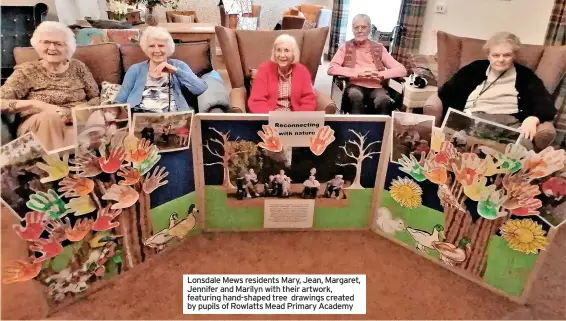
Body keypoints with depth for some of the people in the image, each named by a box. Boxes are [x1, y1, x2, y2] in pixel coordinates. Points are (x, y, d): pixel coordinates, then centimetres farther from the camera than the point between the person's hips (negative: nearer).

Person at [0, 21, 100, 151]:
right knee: (49, 117, -35)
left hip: (78, 124, 1)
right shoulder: (27, 71, 4)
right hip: (37, 127, 0)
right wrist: (35, 104, -19)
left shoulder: (78, 67, 10)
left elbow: (97, 98, 9)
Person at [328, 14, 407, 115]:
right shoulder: (346, 47, 10)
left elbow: (402, 70, 5)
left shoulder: (379, 48, 12)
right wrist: (358, 73, -14)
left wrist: (379, 74, -13)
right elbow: (331, 68, -6)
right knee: (356, 95, -36)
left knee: (384, 100, -33)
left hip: (376, 87, 1)